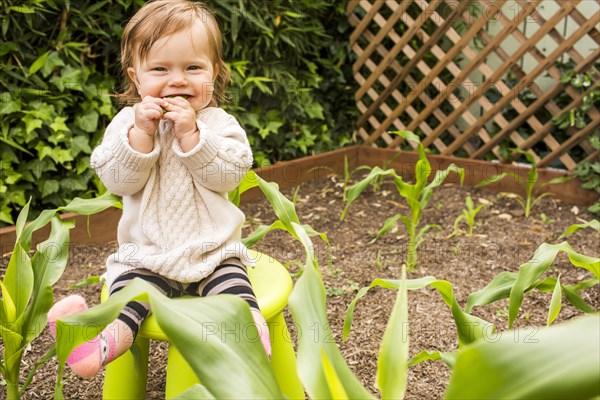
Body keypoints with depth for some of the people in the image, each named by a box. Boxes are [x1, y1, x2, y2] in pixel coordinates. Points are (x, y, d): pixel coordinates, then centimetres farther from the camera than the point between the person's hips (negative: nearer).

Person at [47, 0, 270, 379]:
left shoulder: (219, 122, -1)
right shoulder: (127, 122, 1)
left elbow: (226, 176, -14)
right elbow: (119, 181, -9)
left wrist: (190, 134, -22)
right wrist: (141, 133, -21)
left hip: (213, 251, 0)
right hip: (147, 254, 1)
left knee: (235, 289, -23)